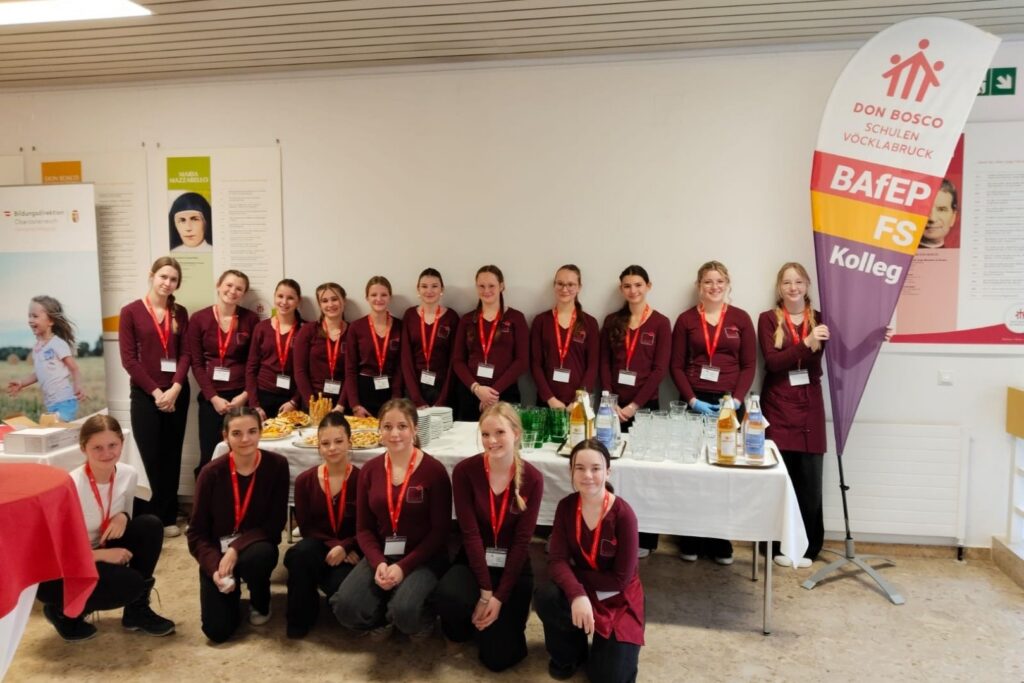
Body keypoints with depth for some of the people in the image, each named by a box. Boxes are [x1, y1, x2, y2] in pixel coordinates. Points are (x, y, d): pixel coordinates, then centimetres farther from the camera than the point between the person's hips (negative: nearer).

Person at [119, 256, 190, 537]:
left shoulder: (180, 313, 8)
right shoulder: (131, 311, -2)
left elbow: (185, 354, 2)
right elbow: (128, 359, -6)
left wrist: (175, 389, -12)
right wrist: (155, 392, -12)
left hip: (177, 394, 3)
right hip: (145, 395, -3)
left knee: (172, 457, 7)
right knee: (148, 458, -1)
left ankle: (168, 517, 17)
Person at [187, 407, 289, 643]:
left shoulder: (277, 465, -15)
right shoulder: (212, 472, -14)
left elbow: (275, 524, -14)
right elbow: (196, 533, -9)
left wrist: (237, 548, -26)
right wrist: (214, 566, -24)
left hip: (256, 547, 0)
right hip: (218, 551, 0)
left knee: (259, 555, -37)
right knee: (217, 630, -12)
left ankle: (260, 603, -2)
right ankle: (232, 590, 23)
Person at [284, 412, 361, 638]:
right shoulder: (305, 480, -2)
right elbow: (306, 528, -2)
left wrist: (344, 547, -22)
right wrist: (333, 544, -18)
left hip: (350, 552, -2)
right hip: (318, 547, 2)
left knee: (342, 586, -33)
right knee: (304, 551, -34)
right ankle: (300, 618, -11)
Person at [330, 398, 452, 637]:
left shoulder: (434, 470, -11)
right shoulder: (369, 470, 3)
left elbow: (439, 531, -11)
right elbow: (363, 528, 5)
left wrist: (404, 567, -19)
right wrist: (378, 563, -14)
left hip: (423, 558, -4)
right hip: (381, 556, 4)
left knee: (404, 611, -30)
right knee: (345, 606, -20)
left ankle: (423, 618, 8)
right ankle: (384, 617, 13)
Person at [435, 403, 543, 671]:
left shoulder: (532, 478, -10)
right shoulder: (465, 471, -12)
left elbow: (522, 541, -11)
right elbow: (470, 533, -15)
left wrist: (499, 597, -16)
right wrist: (485, 591, -19)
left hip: (513, 566, 0)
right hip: (473, 562, 0)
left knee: (498, 658, -9)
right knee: (447, 596, -35)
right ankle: (470, 622, 3)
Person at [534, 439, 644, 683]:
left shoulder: (623, 514, -23)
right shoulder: (566, 506, -11)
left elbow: (620, 578, -19)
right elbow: (557, 560, -18)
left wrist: (573, 573, -17)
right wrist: (577, 594, -37)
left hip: (618, 598, -2)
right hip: (580, 592, 3)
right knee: (545, 597, -30)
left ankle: (606, 646, 23)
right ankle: (570, 653, 1)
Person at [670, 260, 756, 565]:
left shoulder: (740, 318, 5)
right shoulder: (686, 319, 4)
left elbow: (749, 365, 3)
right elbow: (676, 366, 2)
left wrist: (736, 400, -10)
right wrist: (692, 400, -10)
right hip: (694, 403, 0)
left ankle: (721, 541, 14)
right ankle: (690, 540, 13)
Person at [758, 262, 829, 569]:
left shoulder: (819, 319, 9)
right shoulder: (768, 319, 2)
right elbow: (772, 362, -10)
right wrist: (806, 343, -22)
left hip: (810, 406, 2)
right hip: (778, 406, -2)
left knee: (809, 479, 4)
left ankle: (807, 546, 17)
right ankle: (780, 546, 13)